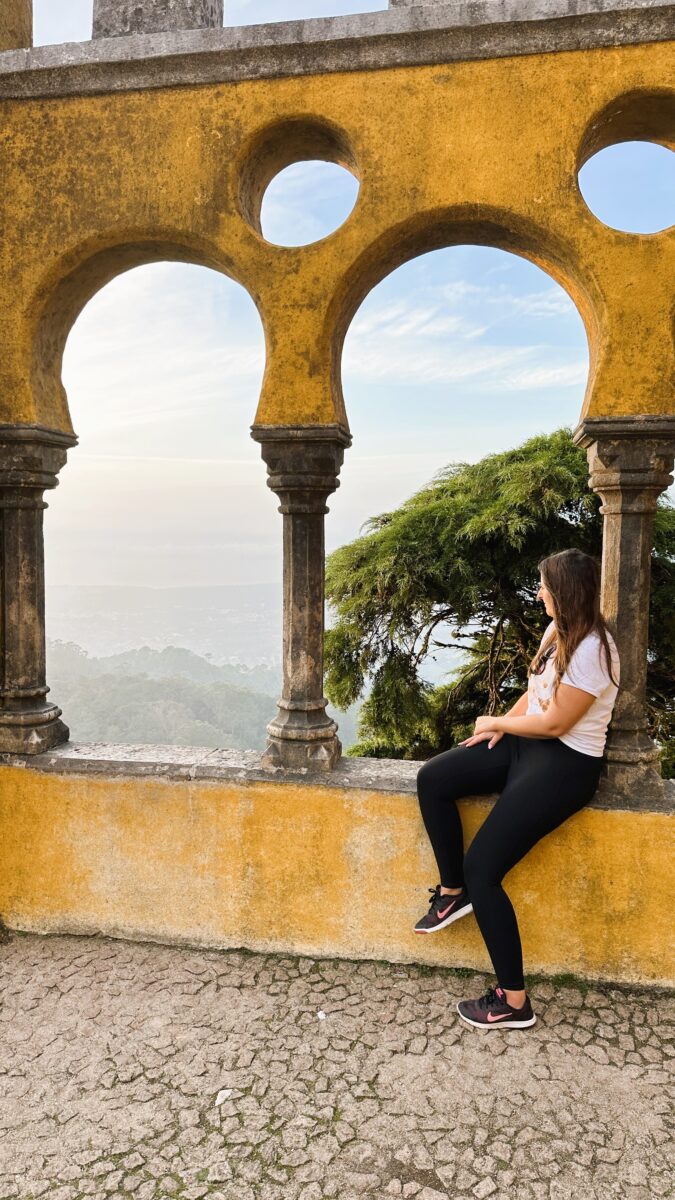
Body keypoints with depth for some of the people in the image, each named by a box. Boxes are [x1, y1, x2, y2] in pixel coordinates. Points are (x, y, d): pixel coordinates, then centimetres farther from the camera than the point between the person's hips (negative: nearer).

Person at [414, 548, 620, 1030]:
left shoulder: (592, 650, -22)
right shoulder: (558, 629, 6)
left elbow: (554, 722, -19)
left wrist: (496, 722, -4)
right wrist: (500, 728, -1)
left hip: (566, 765, -9)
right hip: (526, 742, 9)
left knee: (481, 868, -15)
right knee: (432, 779, -7)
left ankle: (514, 1002, 0)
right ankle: (453, 892, 10)